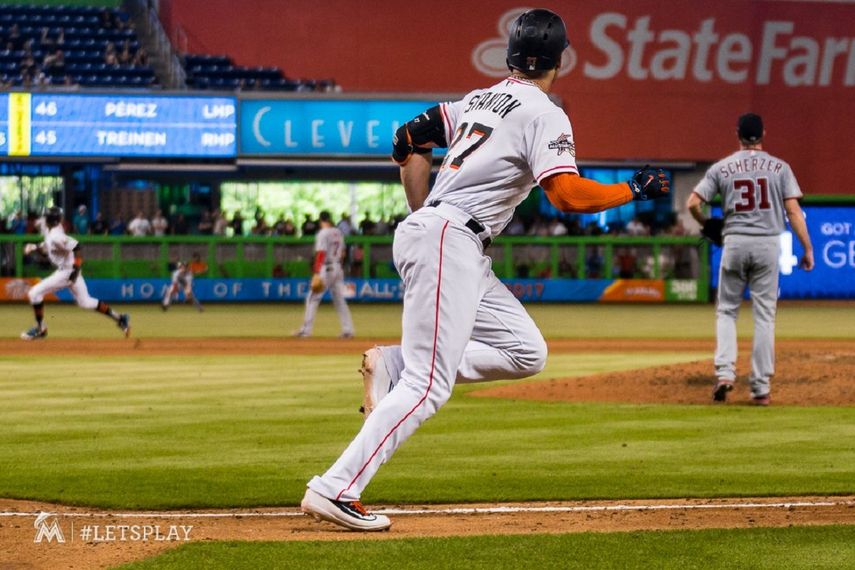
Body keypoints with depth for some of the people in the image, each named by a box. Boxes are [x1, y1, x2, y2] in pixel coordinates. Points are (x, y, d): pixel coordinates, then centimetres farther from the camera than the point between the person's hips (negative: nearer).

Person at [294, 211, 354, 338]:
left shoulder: (323, 233, -12)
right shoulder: (338, 232, 10)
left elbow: (320, 255, -19)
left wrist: (316, 274, -22)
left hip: (325, 269, -7)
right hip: (338, 269, 7)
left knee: (313, 298, 0)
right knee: (339, 299, 9)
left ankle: (306, 329, -3)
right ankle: (347, 330, 4)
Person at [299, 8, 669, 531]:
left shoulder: (481, 100, 19)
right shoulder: (544, 114, -6)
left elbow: (410, 139, 21)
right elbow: (568, 195, -17)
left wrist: (422, 216, 25)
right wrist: (633, 191, -3)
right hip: (450, 240, -9)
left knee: (526, 353, 11)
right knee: (429, 384, -14)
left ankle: (393, 364, 1)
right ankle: (336, 490, -21)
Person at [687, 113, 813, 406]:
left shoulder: (722, 167, 2)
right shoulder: (779, 167, 2)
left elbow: (692, 203, -3)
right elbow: (793, 211, -4)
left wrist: (706, 225, 17)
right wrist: (807, 249, -1)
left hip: (735, 244, 0)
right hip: (768, 244, 0)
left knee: (726, 310, 13)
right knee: (764, 316, 5)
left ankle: (725, 372, -7)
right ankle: (761, 388, 3)